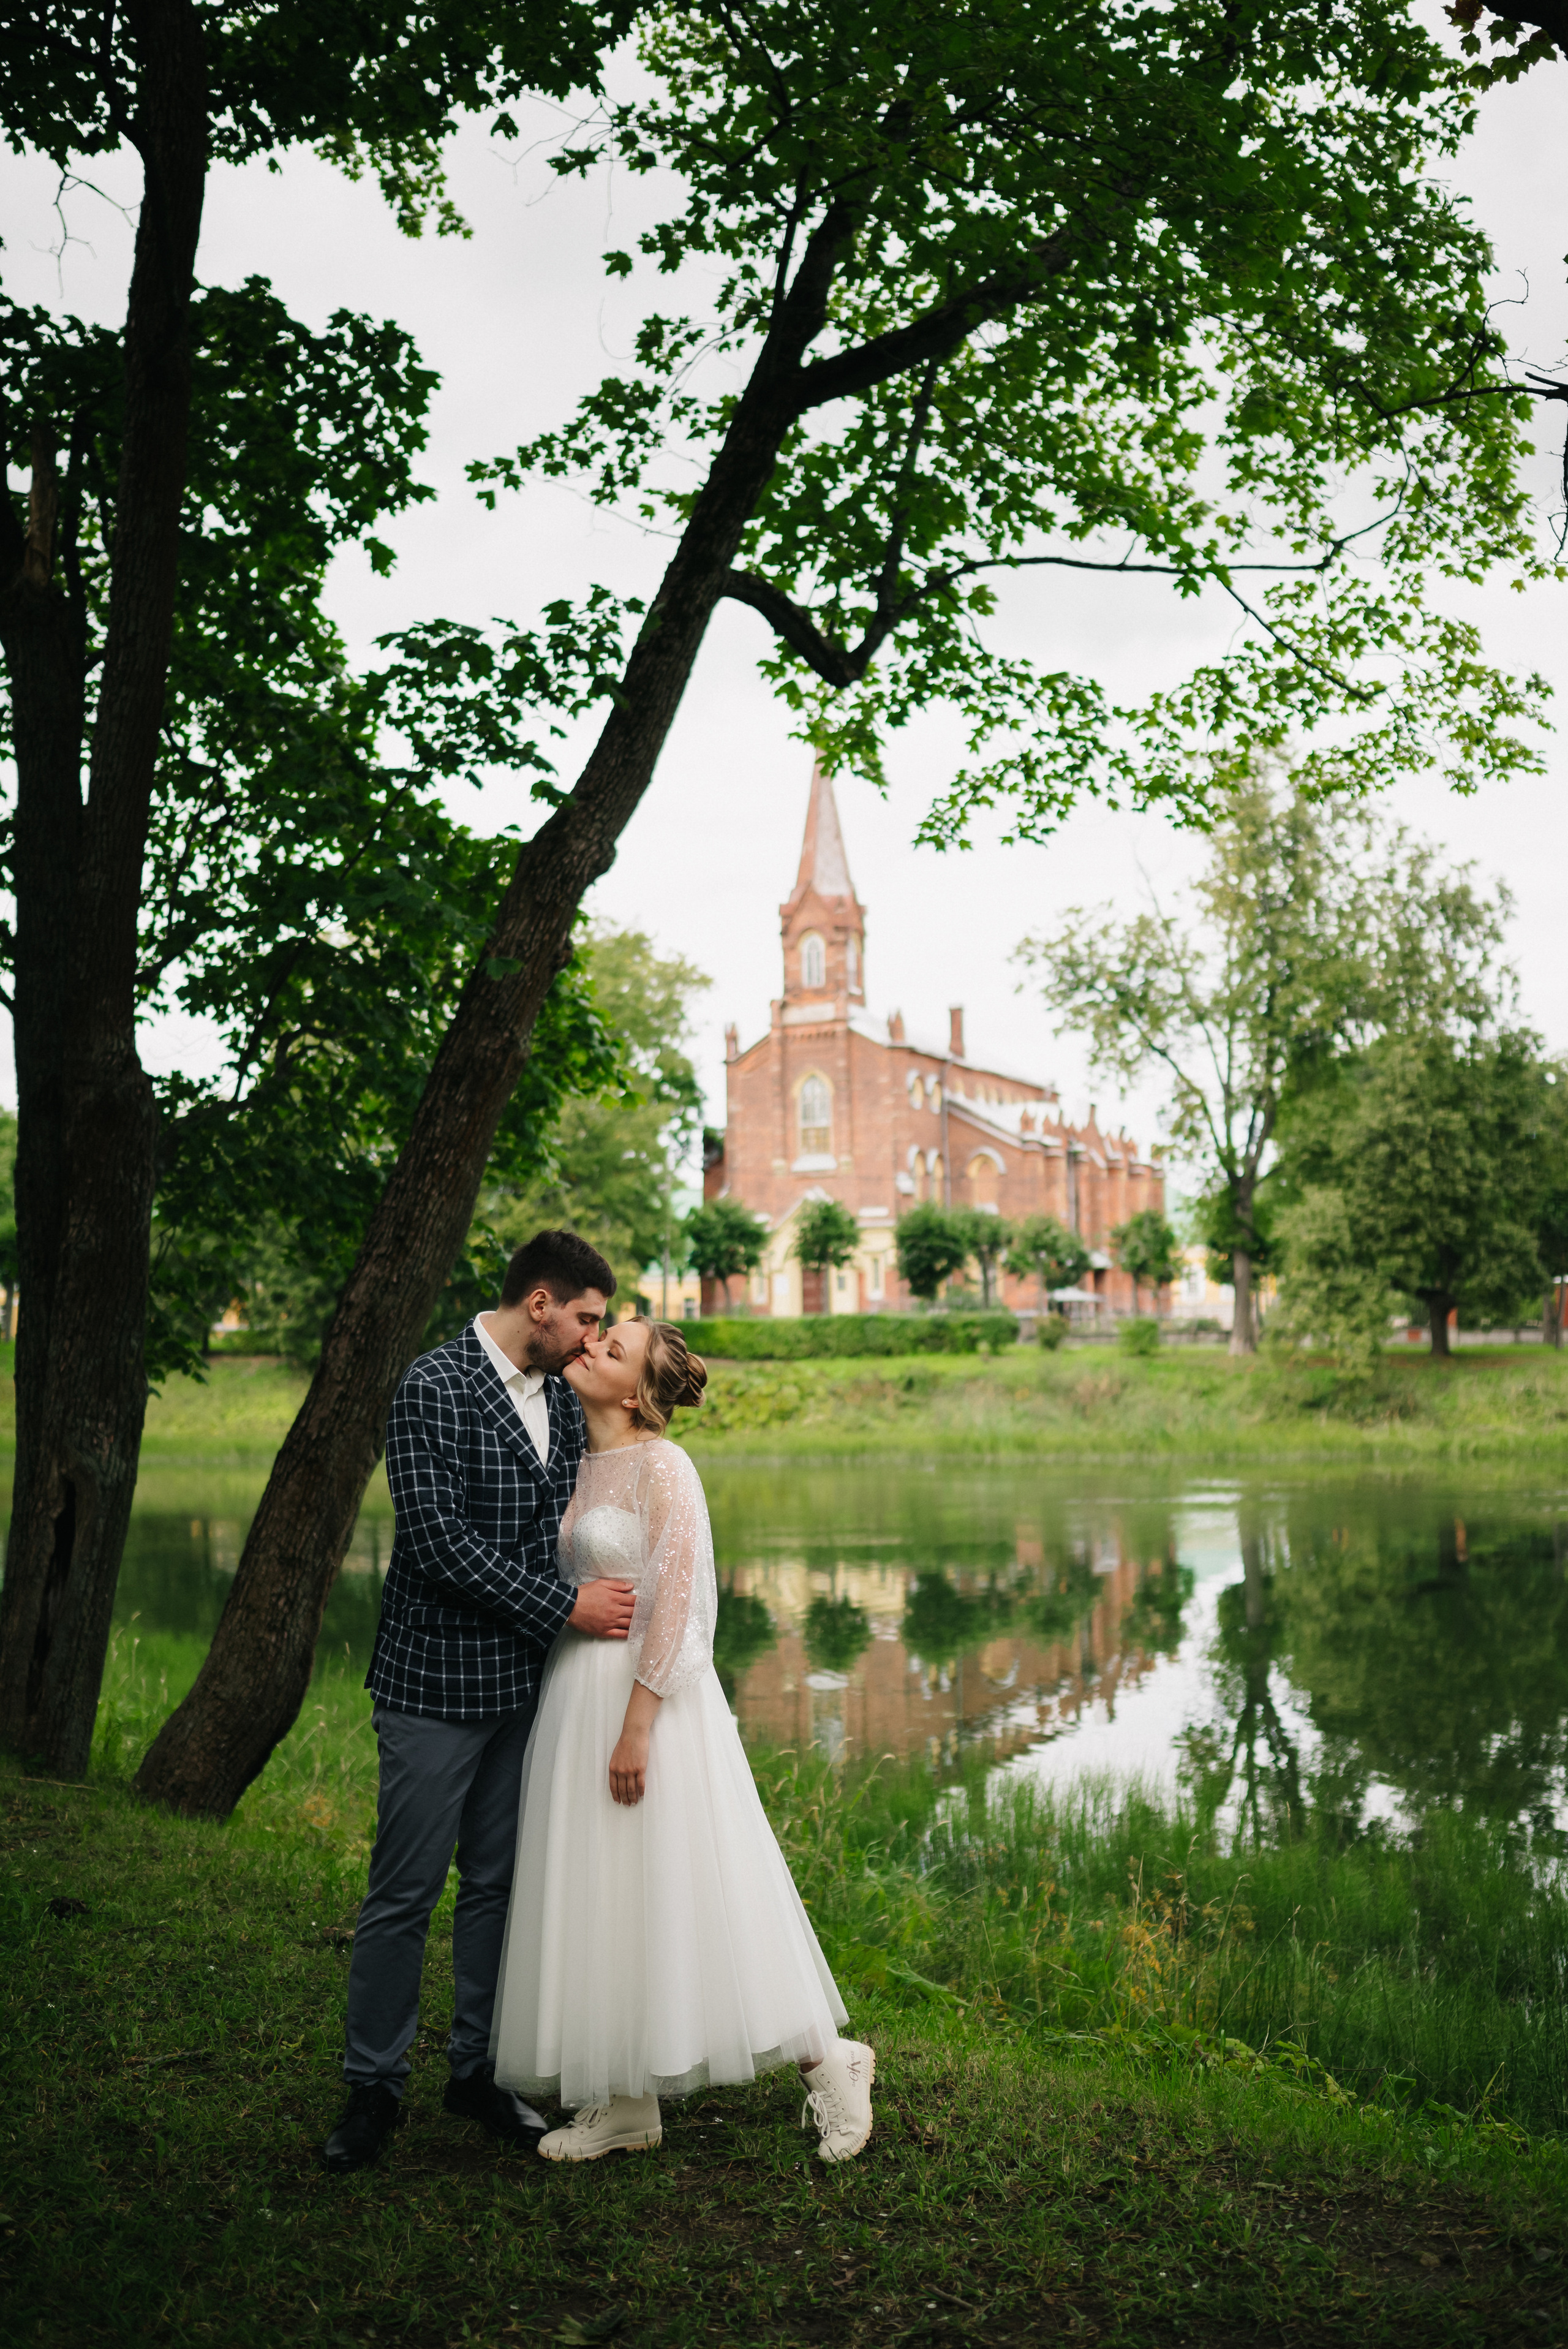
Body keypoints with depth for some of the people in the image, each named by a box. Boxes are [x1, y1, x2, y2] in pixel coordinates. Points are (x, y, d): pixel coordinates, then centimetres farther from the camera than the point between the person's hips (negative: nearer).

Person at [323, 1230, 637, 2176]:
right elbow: (438, 1541, -19)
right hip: (439, 1680, -6)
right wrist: (566, 1607, -16)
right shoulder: (436, 1388, -13)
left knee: (499, 1884, 14)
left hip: (524, 1681, 7)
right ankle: (376, 2087, 18)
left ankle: (478, 2067, 28)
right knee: (407, 1891, 2)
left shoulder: (564, 1401, 9)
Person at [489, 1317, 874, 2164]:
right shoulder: (581, 1465, 9)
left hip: (648, 1692, -8)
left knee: (686, 1888, -1)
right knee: (601, 1896, 12)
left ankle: (828, 2066, 15)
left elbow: (674, 1602, -19)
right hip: (576, 1693, 8)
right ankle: (626, 2104, 25)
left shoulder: (661, 1466, -15)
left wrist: (637, 1727, -21)